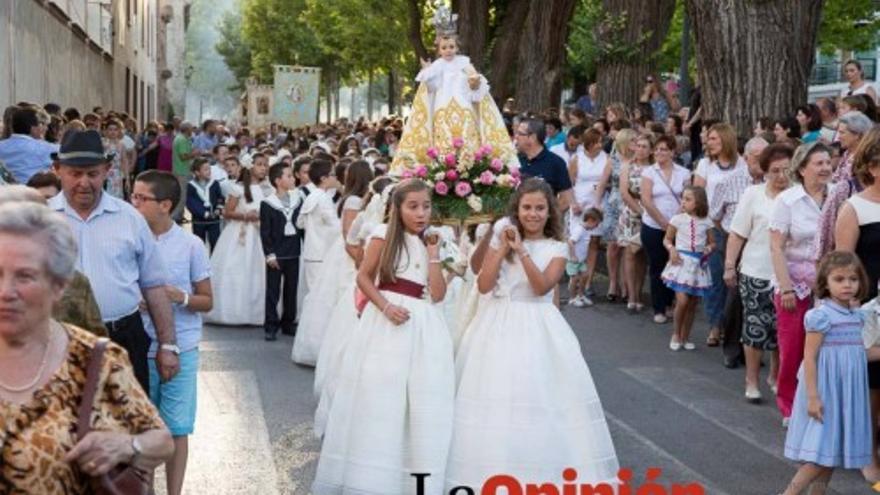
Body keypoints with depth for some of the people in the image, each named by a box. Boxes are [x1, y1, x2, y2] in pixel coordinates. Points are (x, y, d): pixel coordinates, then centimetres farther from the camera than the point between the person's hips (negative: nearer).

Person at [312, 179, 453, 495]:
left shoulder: (430, 243, 11)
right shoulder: (385, 234, 1)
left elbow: (438, 294, 1)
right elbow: (364, 277, -2)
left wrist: (433, 253, -2)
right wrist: (386, 306, -15)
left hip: (424, 327, 4)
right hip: (387, 324, -4)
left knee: (423, 405, 2)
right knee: (378, 398, -1)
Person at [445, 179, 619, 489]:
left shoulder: (556, 248, 0)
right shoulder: (501, 237, 4)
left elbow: (542, 287, -15)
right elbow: (484, 285, -4)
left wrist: (521, 250, -19)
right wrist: (502, 247, -11)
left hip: (536, 329, -1)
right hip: (498, 326, 1)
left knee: (539, 397, -2)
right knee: (494, 399, 2)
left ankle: (544, 471, 9)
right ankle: (493, 471, 12)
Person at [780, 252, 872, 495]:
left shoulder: (857, 316, 9)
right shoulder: (821, 315, -14)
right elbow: (809, 357, -16)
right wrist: (812, 396, -20)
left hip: (848, 394, 7)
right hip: (826, 392, -7)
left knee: (833, 452, 10)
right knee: (822, 453, -10)